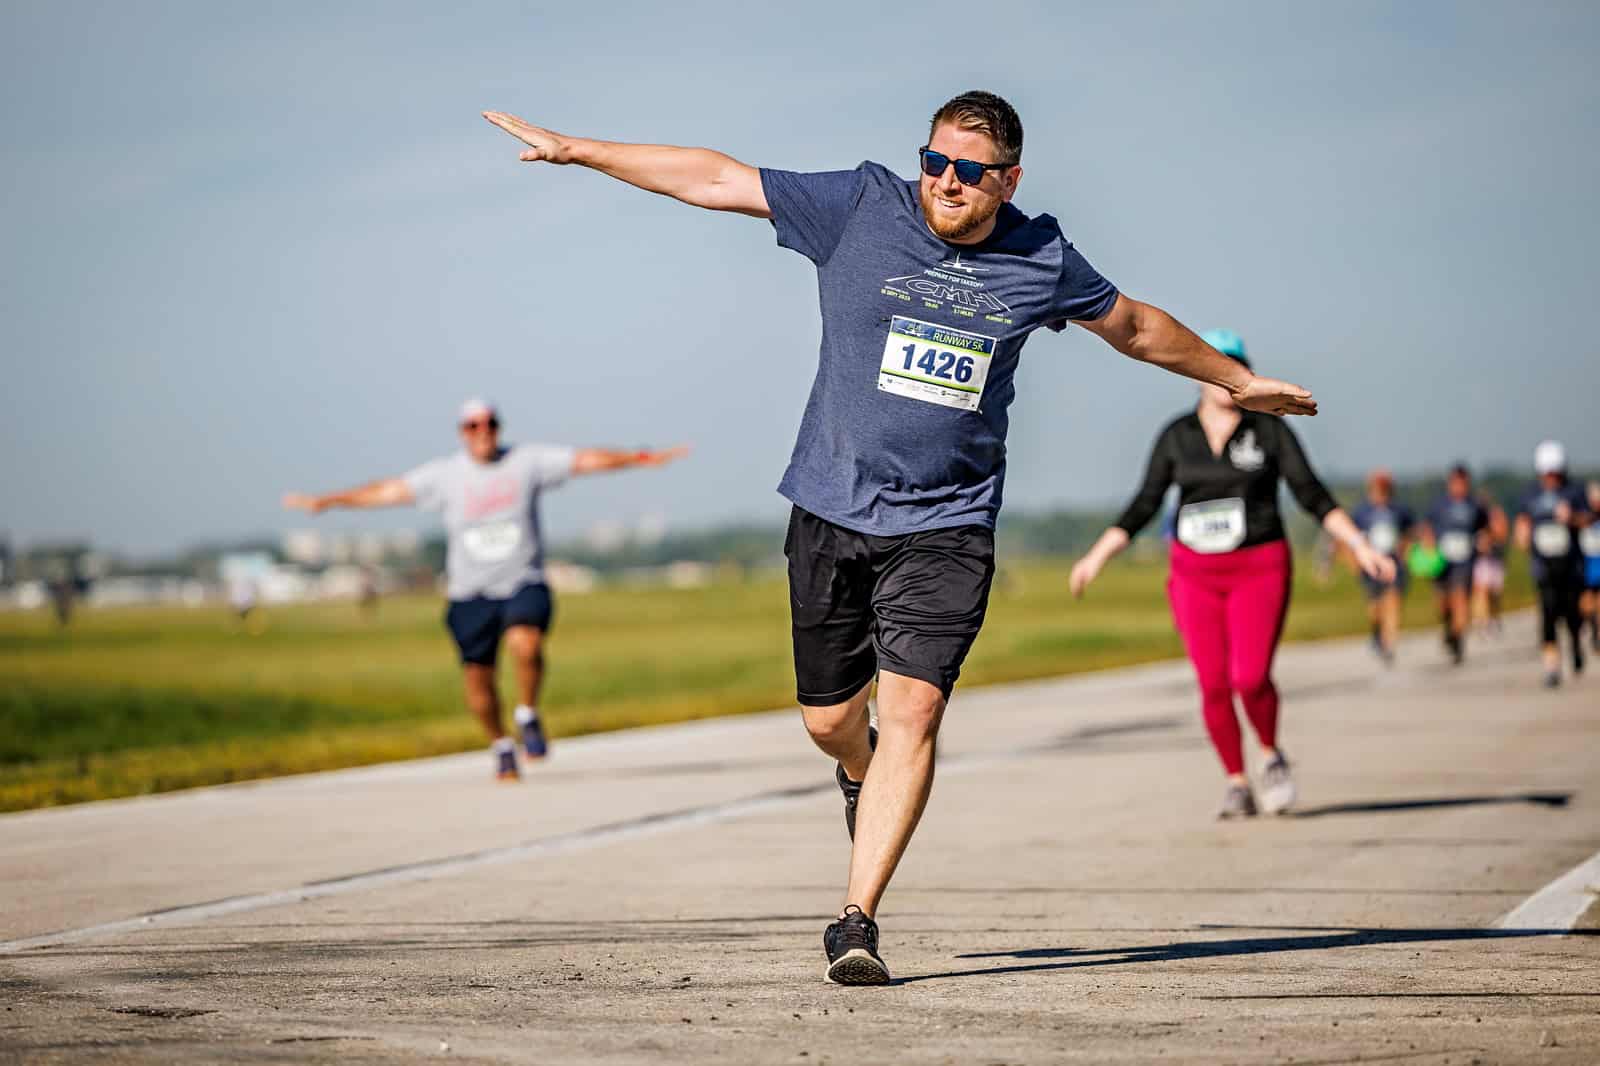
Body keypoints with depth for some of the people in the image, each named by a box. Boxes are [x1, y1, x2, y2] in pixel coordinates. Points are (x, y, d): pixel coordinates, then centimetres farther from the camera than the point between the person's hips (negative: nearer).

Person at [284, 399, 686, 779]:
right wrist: (328, 501, 0)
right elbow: (390, 491, 3)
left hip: (524, 584, -2)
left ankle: (528, 715, -4)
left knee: (525, 643, -30)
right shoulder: (444, 474, 3)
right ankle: (501, 747, 26)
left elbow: (586, 460, -1)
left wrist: (639, 458, -8)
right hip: (470, 593, 2)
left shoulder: (528, 461, 1)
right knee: (478, 678, 1)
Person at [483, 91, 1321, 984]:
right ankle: (863, 775, 45)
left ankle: (857, 919, -10)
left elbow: (1134, 325, 20)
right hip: (833, 510, 1)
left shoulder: (1042, 257, 2)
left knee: (914, 710, -15)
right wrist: (574, 149, -3)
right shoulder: (862, 207, -3)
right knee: (830, 719, 7)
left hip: (947, 525, 0)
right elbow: (715, 179, -3)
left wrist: (1236, 380, 31)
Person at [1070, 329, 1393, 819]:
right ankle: (1237, 784, 14)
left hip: (1259, 569, -2)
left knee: (1250, 678, -18)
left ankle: (1271, 755, 10)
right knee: (1214, 686, -3)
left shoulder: (1270, 429, -3)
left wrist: (1360, 546, -11)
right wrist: (1095, 558, 0)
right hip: (1196, 573, 2)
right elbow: (1143, 507, 6)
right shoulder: (1176, 436, 2)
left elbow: (1313, 495, -3)